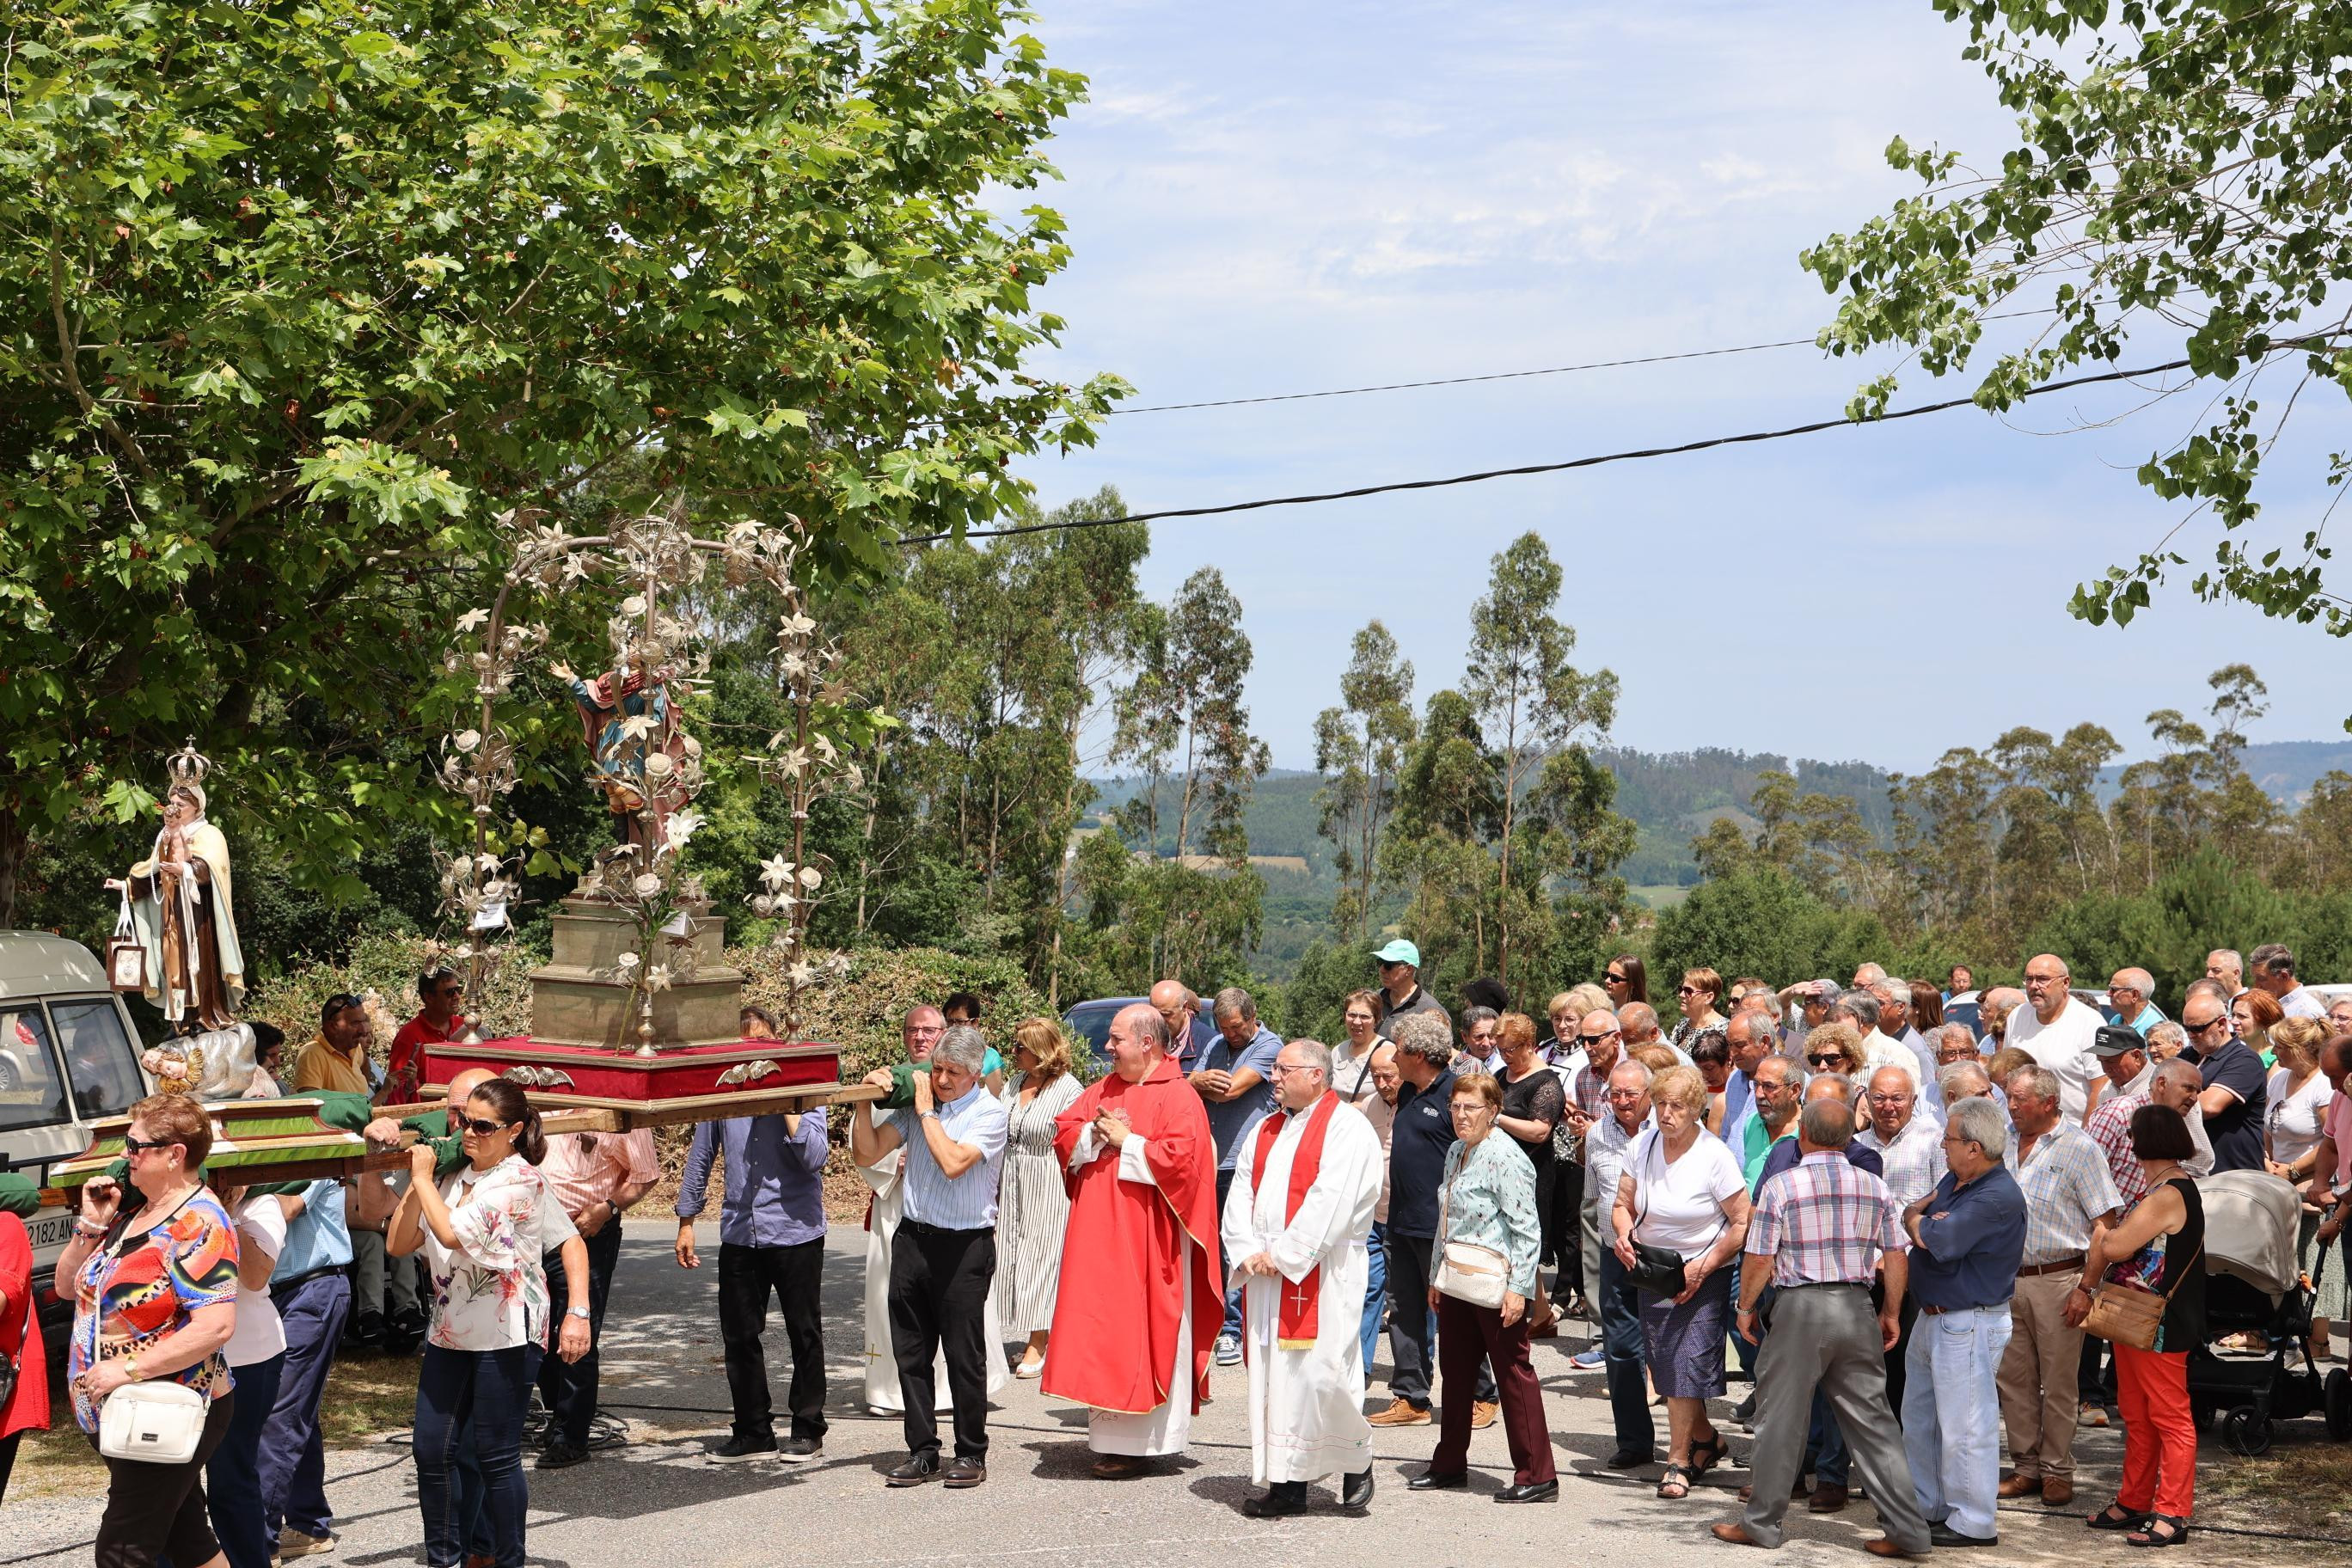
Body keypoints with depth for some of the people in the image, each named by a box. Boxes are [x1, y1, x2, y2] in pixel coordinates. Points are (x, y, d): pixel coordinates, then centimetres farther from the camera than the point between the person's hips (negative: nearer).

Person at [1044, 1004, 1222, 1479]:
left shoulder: (1178, 1097, -8)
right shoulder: (1104, 1089, 15)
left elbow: (1180, 1158, -20)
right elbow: (1065, 1134, 13)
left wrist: (1125, 1142, -13)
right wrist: (1095, 1135, -7)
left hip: (1147, 1240, -7)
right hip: (1099, 1235, 7)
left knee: (1142, 1336, -4)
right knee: (1100, 1331, 7)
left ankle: (1140, 1445, 1)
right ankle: (1109, 1436, 13)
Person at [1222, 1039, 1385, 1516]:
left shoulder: (1346, 1130, -7)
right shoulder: (1267, 1130, 17)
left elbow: (1329, 1205, -16)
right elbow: (1241, 1193, 11)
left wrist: (1283, 1256, -16)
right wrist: (1248, 1253, -5)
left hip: (1321, 1276, -7)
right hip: (1266, 1274, 7)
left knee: (1319, 1372, -10)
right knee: (1272, 1374, 5)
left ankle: (1356, 1458, 13)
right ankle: (1285, 1483, 10)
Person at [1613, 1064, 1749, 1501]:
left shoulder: (1715, 1156, -15)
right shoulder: (1641, 1147, -3)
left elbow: (1743, 1223, -12)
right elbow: (1623, 1206, 7)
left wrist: (1703, 1268, -18)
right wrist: (1623, 1235, -15)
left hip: (1704, 1275, -5)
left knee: (1689, 1362, -11)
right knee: (1664, 1364, 8)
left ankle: (1679, 1460, -1)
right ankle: (1706, 1439, 30)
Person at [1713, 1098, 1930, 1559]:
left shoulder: (1780, 1186, -8)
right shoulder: (1875, 1187, 4)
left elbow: (1759, 1259, -8)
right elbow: (1896, 1256, 6)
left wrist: (1745, 1307, 6)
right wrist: (1892, 1312, 17)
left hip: (1800, 1308, -4)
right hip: (1857, 1309, 4)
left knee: (1780, 1419, 6)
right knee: (1873, 1421, 7)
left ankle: (1761, 1523, 15)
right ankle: (1906, 1529, 6)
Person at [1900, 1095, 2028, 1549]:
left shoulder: (1997, 1197, -22)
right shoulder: (1954, 1180, 10)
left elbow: (1936, 1239, -26)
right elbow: (1910, 1215, 11)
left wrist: (1918, 1221, -4)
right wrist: (1921, 1214, -12)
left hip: (1968, 1324, -10)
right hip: (1934, 1318, 10)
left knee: (1964, 1426, -2)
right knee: (1918, 1418, 19)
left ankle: (1973, 1524, 7)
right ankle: (1927, 1506, 32)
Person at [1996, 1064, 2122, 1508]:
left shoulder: (2079, 1148, -7)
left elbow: (2105, 1223, -9)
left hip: (2058, 1280, -5)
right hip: (2008, 1280, 5)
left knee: (2059, 1383, 2)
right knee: (2015, 1379, 8)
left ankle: (2057, 1471, 12)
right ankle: (2025, 1467, 18)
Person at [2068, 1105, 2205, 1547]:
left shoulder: (2170, 1195, -19)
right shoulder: (2157, 1190, 14)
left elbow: (2115, 1247, -23)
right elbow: (2114, 1247, 14)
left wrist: (2101, 1233, -2)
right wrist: (2087, 1287, 4)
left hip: (2160, 1328, -10)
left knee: (2170, 1419, -3)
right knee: (2136, 1417, 16)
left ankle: (2171, 1515, 0)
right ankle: (2134, 1503, 24)